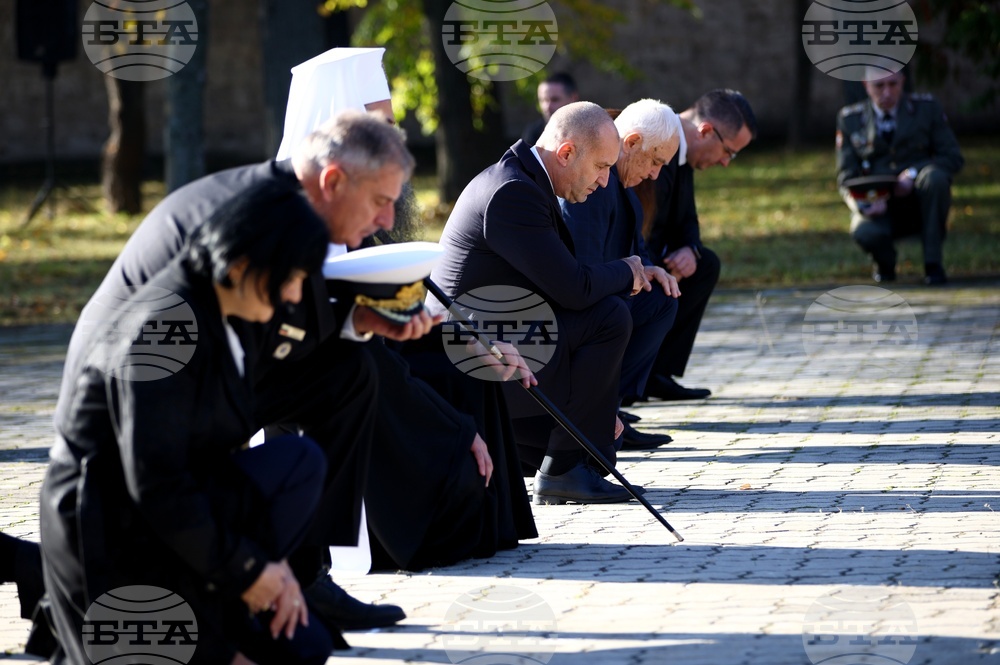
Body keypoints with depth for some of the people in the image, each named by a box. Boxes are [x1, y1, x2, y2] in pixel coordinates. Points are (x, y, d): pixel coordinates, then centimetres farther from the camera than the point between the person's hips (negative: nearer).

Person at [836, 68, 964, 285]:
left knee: (935, 177, -34)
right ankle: (886, 264, 4)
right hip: (880, 209, 0)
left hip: (919, 204, 1)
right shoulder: (850, 119, 4)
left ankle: (933, 263, -21)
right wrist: (865, 203, -21)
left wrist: (914, 174, -19)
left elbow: (953, 158, -1)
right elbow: (846, 177, 2)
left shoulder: (926, 108, 4)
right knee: (864, 232, -36)